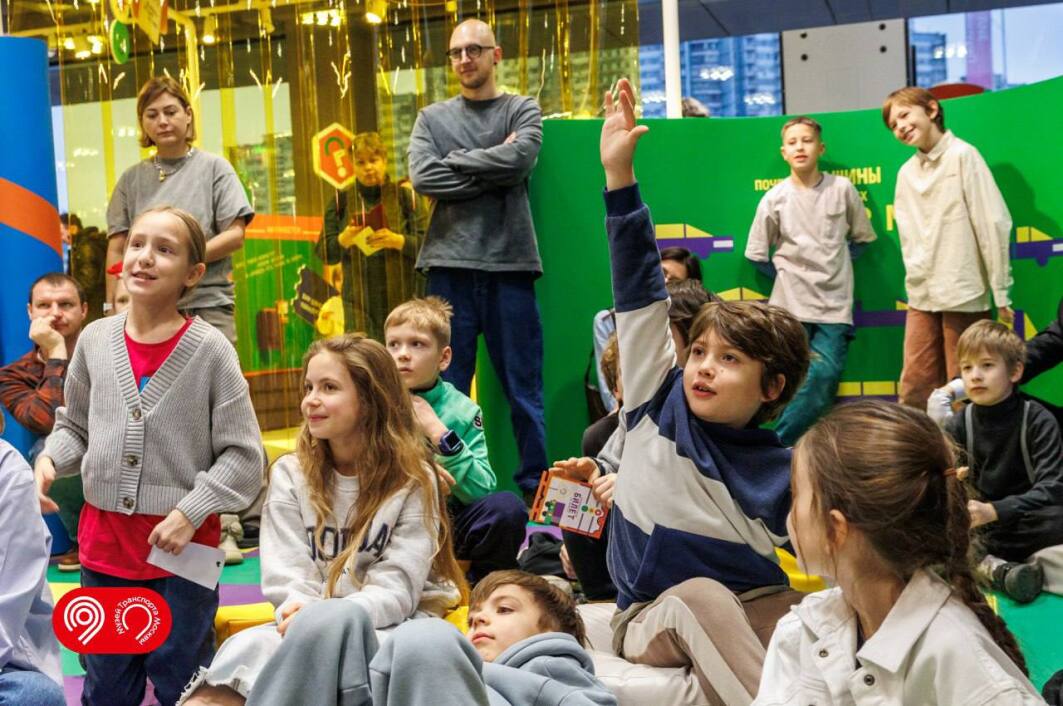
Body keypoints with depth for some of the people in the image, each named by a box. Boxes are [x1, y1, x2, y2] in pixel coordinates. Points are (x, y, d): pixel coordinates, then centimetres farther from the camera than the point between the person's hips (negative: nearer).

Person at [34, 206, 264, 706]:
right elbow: (74, 426, 13)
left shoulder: (210, 350, -11)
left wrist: (191, 513, -18)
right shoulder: (95, 339, 0)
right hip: (103, 539, 4)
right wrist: (48, 461, -6)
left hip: (184, 545, -4)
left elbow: (243, 457, -9)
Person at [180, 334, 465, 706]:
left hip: (391, 625, -2)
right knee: (249, 646, -31)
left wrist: (330, 616, -25)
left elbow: (397, 587, -8)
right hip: (310, 624, 3)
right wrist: (301, 612, -23)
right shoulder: (290, 474, 8)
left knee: (320, 633, -36)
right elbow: (286, 576, 0)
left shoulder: (413, 480, -1)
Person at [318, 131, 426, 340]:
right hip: (359, 304, 1)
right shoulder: (341, 201, 10)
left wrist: (398, 241, -17)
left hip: (402, 298, -1)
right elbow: (325, 252, 8)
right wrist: (344, 239, -12)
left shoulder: (404, 195, 5)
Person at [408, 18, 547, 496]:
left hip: (510, 263, -1)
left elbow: (518, 160, -11)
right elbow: (423, 177, -4)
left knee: (524, 386, 3)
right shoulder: (432, 118, 13)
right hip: (450, 264, 1)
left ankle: (536, 486, 11)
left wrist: (454, 161, -2)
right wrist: (491, 171, -6)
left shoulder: (522, 111, 10)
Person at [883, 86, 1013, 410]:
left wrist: (1000, 292, -10)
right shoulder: (906, 172, 12)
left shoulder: (962, 155, -4)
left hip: (964, 294, -5)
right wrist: (916, 278, 6)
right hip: (921, 295, 5)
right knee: (913, 388, 4)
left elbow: (992, 223, -8)